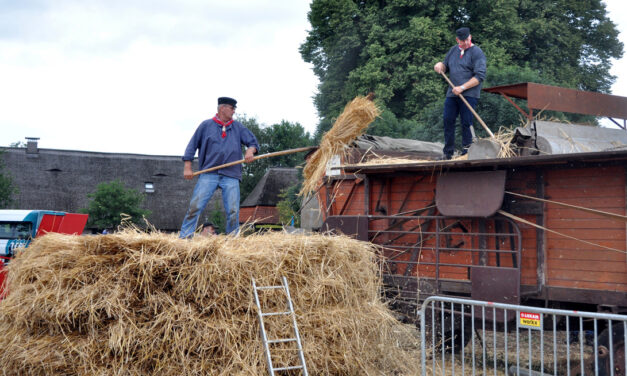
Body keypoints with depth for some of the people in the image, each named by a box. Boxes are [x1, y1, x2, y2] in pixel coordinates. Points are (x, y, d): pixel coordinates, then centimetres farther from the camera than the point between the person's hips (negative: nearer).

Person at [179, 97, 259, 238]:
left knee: (233, 211, -4)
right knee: (195, 206, -9)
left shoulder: (238, 127, 16)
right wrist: (187, 167, 1)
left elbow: (253, 141, 15)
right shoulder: (206, 125, 10)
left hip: (231, 176, 2)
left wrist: (250, 150, -10)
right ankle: (184, 238, -5)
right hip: (208, 174, -2)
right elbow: (192, 145, 10)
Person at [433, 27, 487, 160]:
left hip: (469, 95, -6)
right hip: (452, 94, 6)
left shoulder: (477, 52, -4)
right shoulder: (453, 50, 16)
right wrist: (440, 65, 3)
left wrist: (462, 87, -18)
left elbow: (480, 76, -12)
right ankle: (448, 153, 13)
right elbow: (446, 67, 28)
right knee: (448, 121, 4)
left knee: (466, 123, -6)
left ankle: (466, 153, 1)